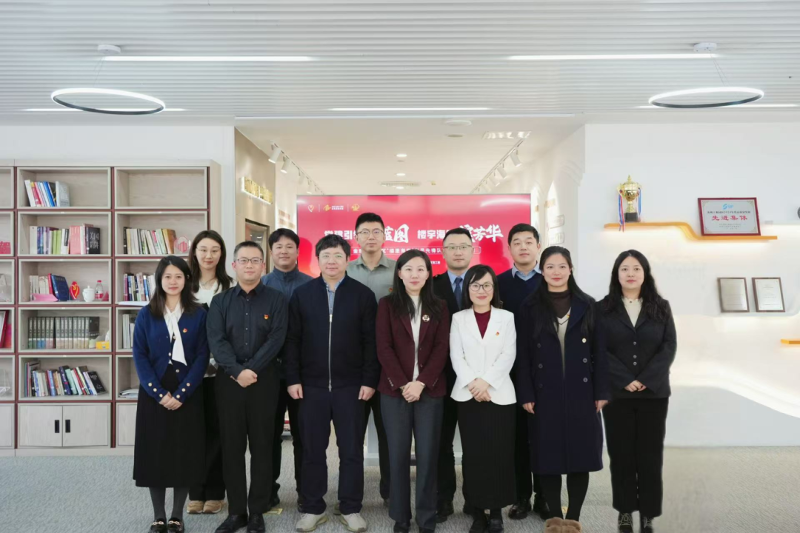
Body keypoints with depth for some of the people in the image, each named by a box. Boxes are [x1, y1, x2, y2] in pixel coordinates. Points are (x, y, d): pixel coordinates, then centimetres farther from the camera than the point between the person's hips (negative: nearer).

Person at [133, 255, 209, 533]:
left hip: (187, 393, -1)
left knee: (184, 453, 3)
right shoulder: (146, 314, 3)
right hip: (154, 394, 1)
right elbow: (139, 356, -2)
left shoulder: (198, 314, 1)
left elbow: (202, 357, -4)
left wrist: (181, 393, -13)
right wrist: (159, 393, -12)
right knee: (155, 452, 5)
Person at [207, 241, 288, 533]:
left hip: (264, 380, -2)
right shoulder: (220, 301, 8)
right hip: (228, 381, 2)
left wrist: (251, 369, -16)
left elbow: (276, 339, -8)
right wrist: (237, 371, -17)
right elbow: (216, 340, -4)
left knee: (262, 447, 4)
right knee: (231, 447, 7)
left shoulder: (276, 300, 3)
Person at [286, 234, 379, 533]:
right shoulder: (301, 294, 4)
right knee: (312, 450, 9)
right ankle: (312, 508, 24)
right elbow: (293, 341, 3)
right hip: (311, 385, 1)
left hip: (350, 386, -1)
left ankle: (350, 509, 21)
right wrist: (293, 379, -3)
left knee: (351, 450, 7)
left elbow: (371, 342, -1)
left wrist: (370, 380, -6)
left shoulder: (363, 295, 1)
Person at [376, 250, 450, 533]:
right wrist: (402, 384, -12)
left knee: (427, 454, 3)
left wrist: (421, 383, -12)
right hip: (394, 390, 0)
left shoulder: (439, 307, 7)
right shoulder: (387, 304, 4)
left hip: (430, 390, 1)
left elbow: (442, 348, 0)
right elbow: (383, 348, -3)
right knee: (398, 454, 5)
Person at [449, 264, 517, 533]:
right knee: (473, 455, 3)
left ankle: (496, 511, 14)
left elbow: (508, 356, -2)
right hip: (468, 396, 0)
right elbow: (456, 357, 0)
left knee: (499, 454, 0)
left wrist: (485, 381, -13)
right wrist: (473, 384, -14)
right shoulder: (458, 319, 8)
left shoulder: (506, 317, 7)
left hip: (500, 395, 0)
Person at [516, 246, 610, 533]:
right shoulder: (530, 307, 2)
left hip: (581, 392, 1)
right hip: (544, 393, -1)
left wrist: (601, 391, -3)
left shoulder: (587, 305, 4)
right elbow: (523, 354, 0)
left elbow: (599, 351, 3)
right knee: (548, 456, 3)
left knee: (581, 455, 4)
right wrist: (526, 395, -6)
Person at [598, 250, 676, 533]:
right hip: (616, 393, -1)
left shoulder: (661, 307, 6)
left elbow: (669, 347, -2)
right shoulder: (603, 308, 2)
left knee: (650, 454, 4)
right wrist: (625, 380, -15)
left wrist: (646, 379, -13)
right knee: (621, 453, 5)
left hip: (654, 393, 1)